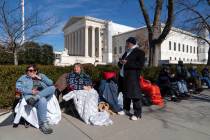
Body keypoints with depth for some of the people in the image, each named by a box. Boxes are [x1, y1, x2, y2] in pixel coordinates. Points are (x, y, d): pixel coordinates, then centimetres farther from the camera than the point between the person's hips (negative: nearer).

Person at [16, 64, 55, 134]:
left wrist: (40, 78, -6)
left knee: (52, 88, -24)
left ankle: (35, 97, -34)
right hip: (30, 96, -3)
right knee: (42, 100, -36)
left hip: (45, 95, 3)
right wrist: (31, 91, -13)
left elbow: (51, 83, 6)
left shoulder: (41, 75, 21)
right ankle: (43, 124, -32)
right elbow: (18, 87, -2)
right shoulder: (23, 78, 16)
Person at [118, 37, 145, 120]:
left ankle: (137, 114, 7)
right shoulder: (126, 52, 22)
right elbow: (121, 63, 29)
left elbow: (141, 64, -15)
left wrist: (127, 63, -18)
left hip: (132, 77, -8)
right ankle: (126, 109, 33)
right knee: (125, 94, 16)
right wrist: (121, 62, 4)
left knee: (134, 95, -5)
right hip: (123, 76, 8)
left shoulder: (139, 52, -3)